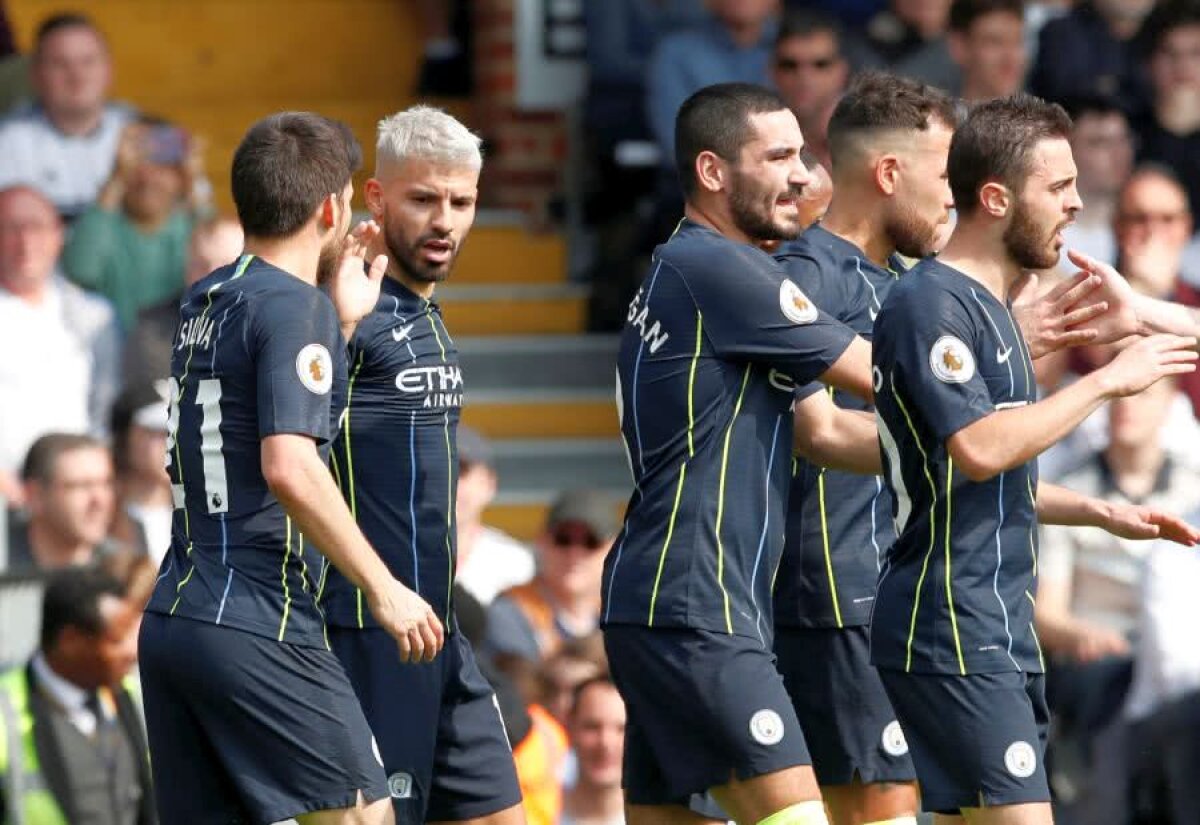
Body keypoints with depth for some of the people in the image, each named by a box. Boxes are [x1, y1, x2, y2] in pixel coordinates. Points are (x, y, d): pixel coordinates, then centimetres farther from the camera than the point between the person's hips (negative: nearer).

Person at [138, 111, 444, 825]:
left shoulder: (205, 302, 15)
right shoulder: (295, 306, -10)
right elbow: (290, 468, -21)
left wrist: (344, 321, 26)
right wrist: (383, 589, -16)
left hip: (170, 624, 8)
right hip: (258, 627, -8)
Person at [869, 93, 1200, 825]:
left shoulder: (990, 308, 19)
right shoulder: (930, 304, -12)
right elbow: (978, 449, -24)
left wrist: (1101, 512, 15)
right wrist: (1105, 381, -17)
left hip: (1000, 629, 10)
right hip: (953, 632, -10)